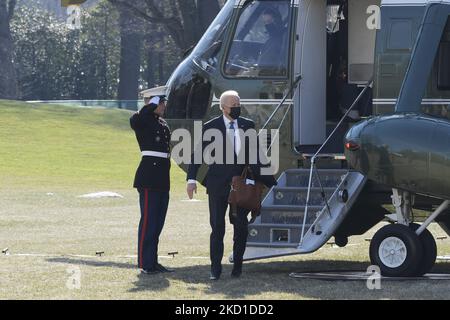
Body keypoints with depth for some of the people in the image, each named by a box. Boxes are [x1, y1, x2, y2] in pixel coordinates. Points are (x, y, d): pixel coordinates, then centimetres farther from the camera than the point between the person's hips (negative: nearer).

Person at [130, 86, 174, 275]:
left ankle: (153, 262, 17)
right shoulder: (144, 121, -10)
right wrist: (152, 106, -23)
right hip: (149, 179, -9)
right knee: (148, 221, -5)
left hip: (162, 179, 9)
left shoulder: (161, 123, 17)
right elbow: (135, 121, -33)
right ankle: (145, 264, -1)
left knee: (158, 222, 11)